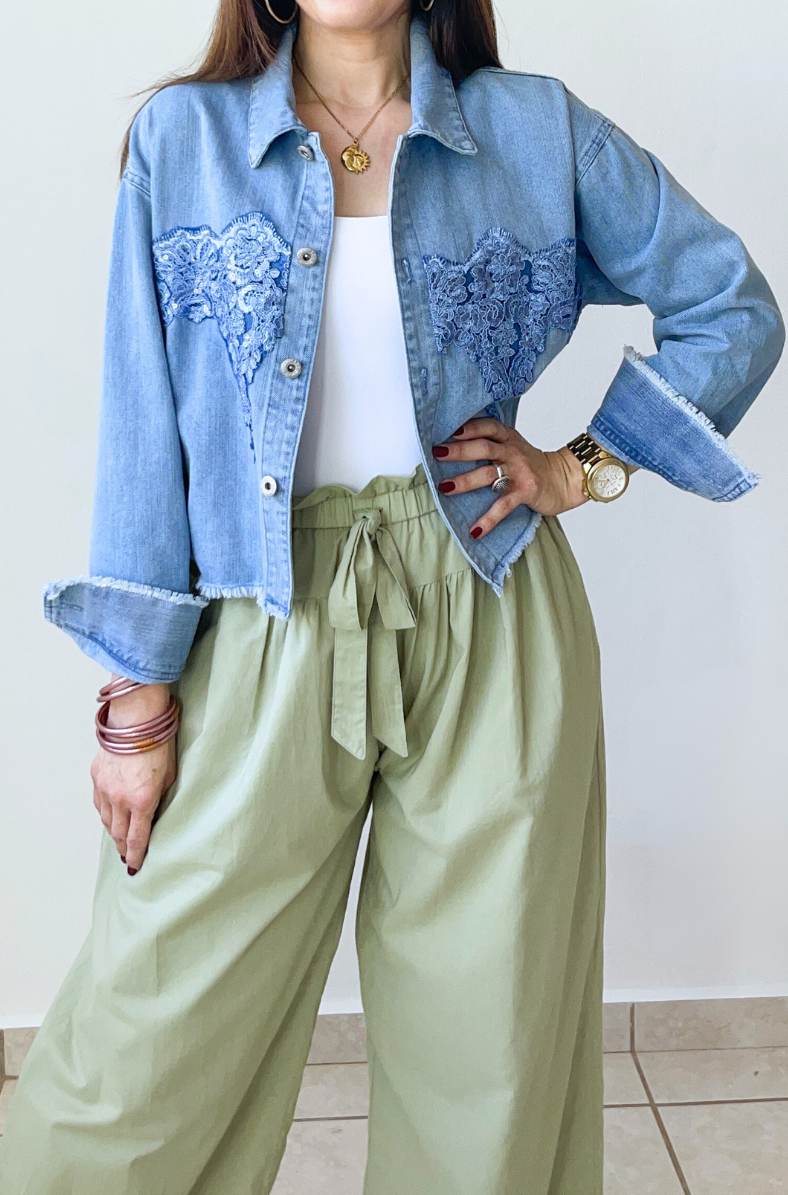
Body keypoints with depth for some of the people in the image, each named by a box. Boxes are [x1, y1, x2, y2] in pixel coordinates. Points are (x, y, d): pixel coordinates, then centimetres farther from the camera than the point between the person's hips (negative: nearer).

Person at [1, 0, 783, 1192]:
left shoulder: (535, 130, 6)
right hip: (265, 635, 0)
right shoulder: (182, 138, 6)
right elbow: (145, 427, 1)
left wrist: (587, 465, 2)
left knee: (490, 1030, 12)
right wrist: (138, 693, -3)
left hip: (490, 631, 1)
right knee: (148, 1042, 5)